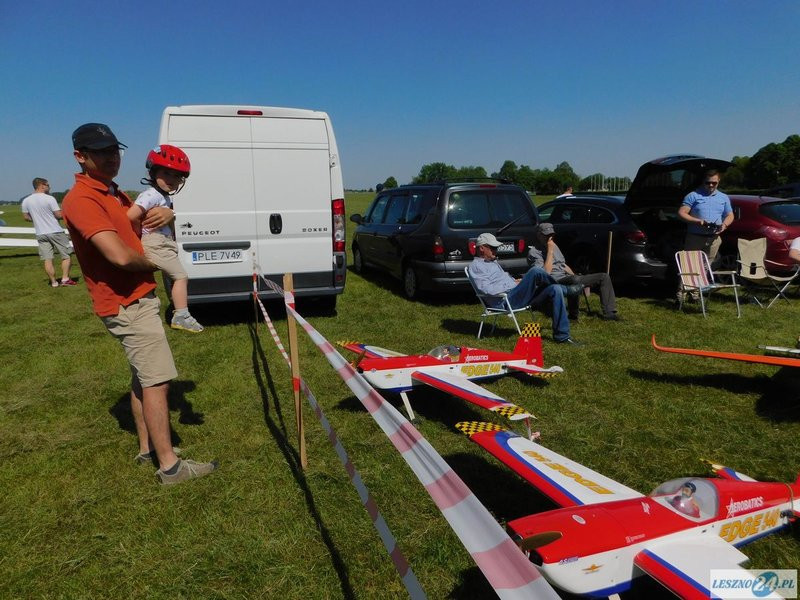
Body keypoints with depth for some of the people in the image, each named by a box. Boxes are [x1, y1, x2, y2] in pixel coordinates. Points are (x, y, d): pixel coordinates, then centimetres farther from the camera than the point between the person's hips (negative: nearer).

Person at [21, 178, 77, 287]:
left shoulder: (26, 201, 4)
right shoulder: (49, 198, -11)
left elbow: (26, 217, 11)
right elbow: (59, 215, -12)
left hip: (40, 234, 5)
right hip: (55, 232, -5)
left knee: (47, 259, 6)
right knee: (66, 256, 5)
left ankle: (54, 282, 8)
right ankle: (65, 279, -2)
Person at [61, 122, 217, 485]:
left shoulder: (115, 194, 14)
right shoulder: (81, 200, -17)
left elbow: (144, 219, 22)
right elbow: (120, 256, -30)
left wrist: (166, 215, -3)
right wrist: (153, 262, -8)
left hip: (137, 298, 10)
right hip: (127, 304, -10)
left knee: (143, 378, 17)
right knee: (157, 380, -8)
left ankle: (148, 448, 29)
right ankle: (169, 466, -1)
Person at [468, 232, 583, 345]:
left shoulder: (493, 262, 31)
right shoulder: (476, 265, 0)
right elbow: (487, 289, -14)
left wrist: (515, 281, 11)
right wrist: (512, 284, -8)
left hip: (518, 296, 9)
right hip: (507, 300, -9)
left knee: (555, 290, -10)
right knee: (535, 271, -26)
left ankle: (562, 336, -9)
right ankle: (566, 289, 5)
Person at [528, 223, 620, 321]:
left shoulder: (554, 246, 21)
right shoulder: (533, 252, -7)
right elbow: (546, 273, -20)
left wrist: (574, 275, 11)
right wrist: (550, 251, -17)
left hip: (569, 278, 9)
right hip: (554, 282, -9)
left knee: (604, 276, -1)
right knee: (575, 280, -43)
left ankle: (609, 313, -4)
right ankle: (573, 316, -24)